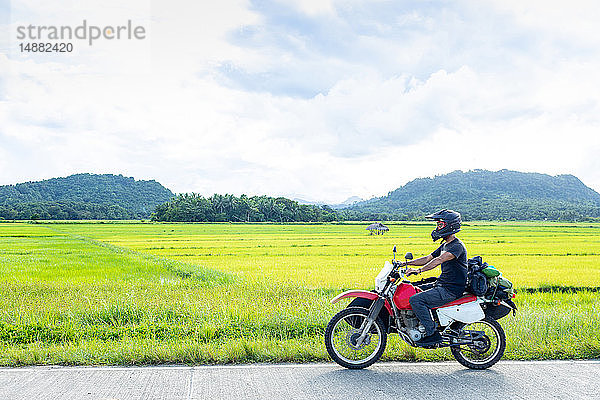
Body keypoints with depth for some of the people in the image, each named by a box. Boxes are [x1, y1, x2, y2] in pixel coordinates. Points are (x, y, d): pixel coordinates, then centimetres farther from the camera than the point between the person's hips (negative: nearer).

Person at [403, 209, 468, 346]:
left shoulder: (457, 246, -16)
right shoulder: (445, 245, 17)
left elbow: (439, 260, -31)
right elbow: (428, 259, 18)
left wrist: (419, 270, -40)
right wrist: (406, 263, 8)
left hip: (451, 289, -10)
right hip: (442, 284, 10)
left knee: (415, 300, -22)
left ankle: (433, 334, -17)